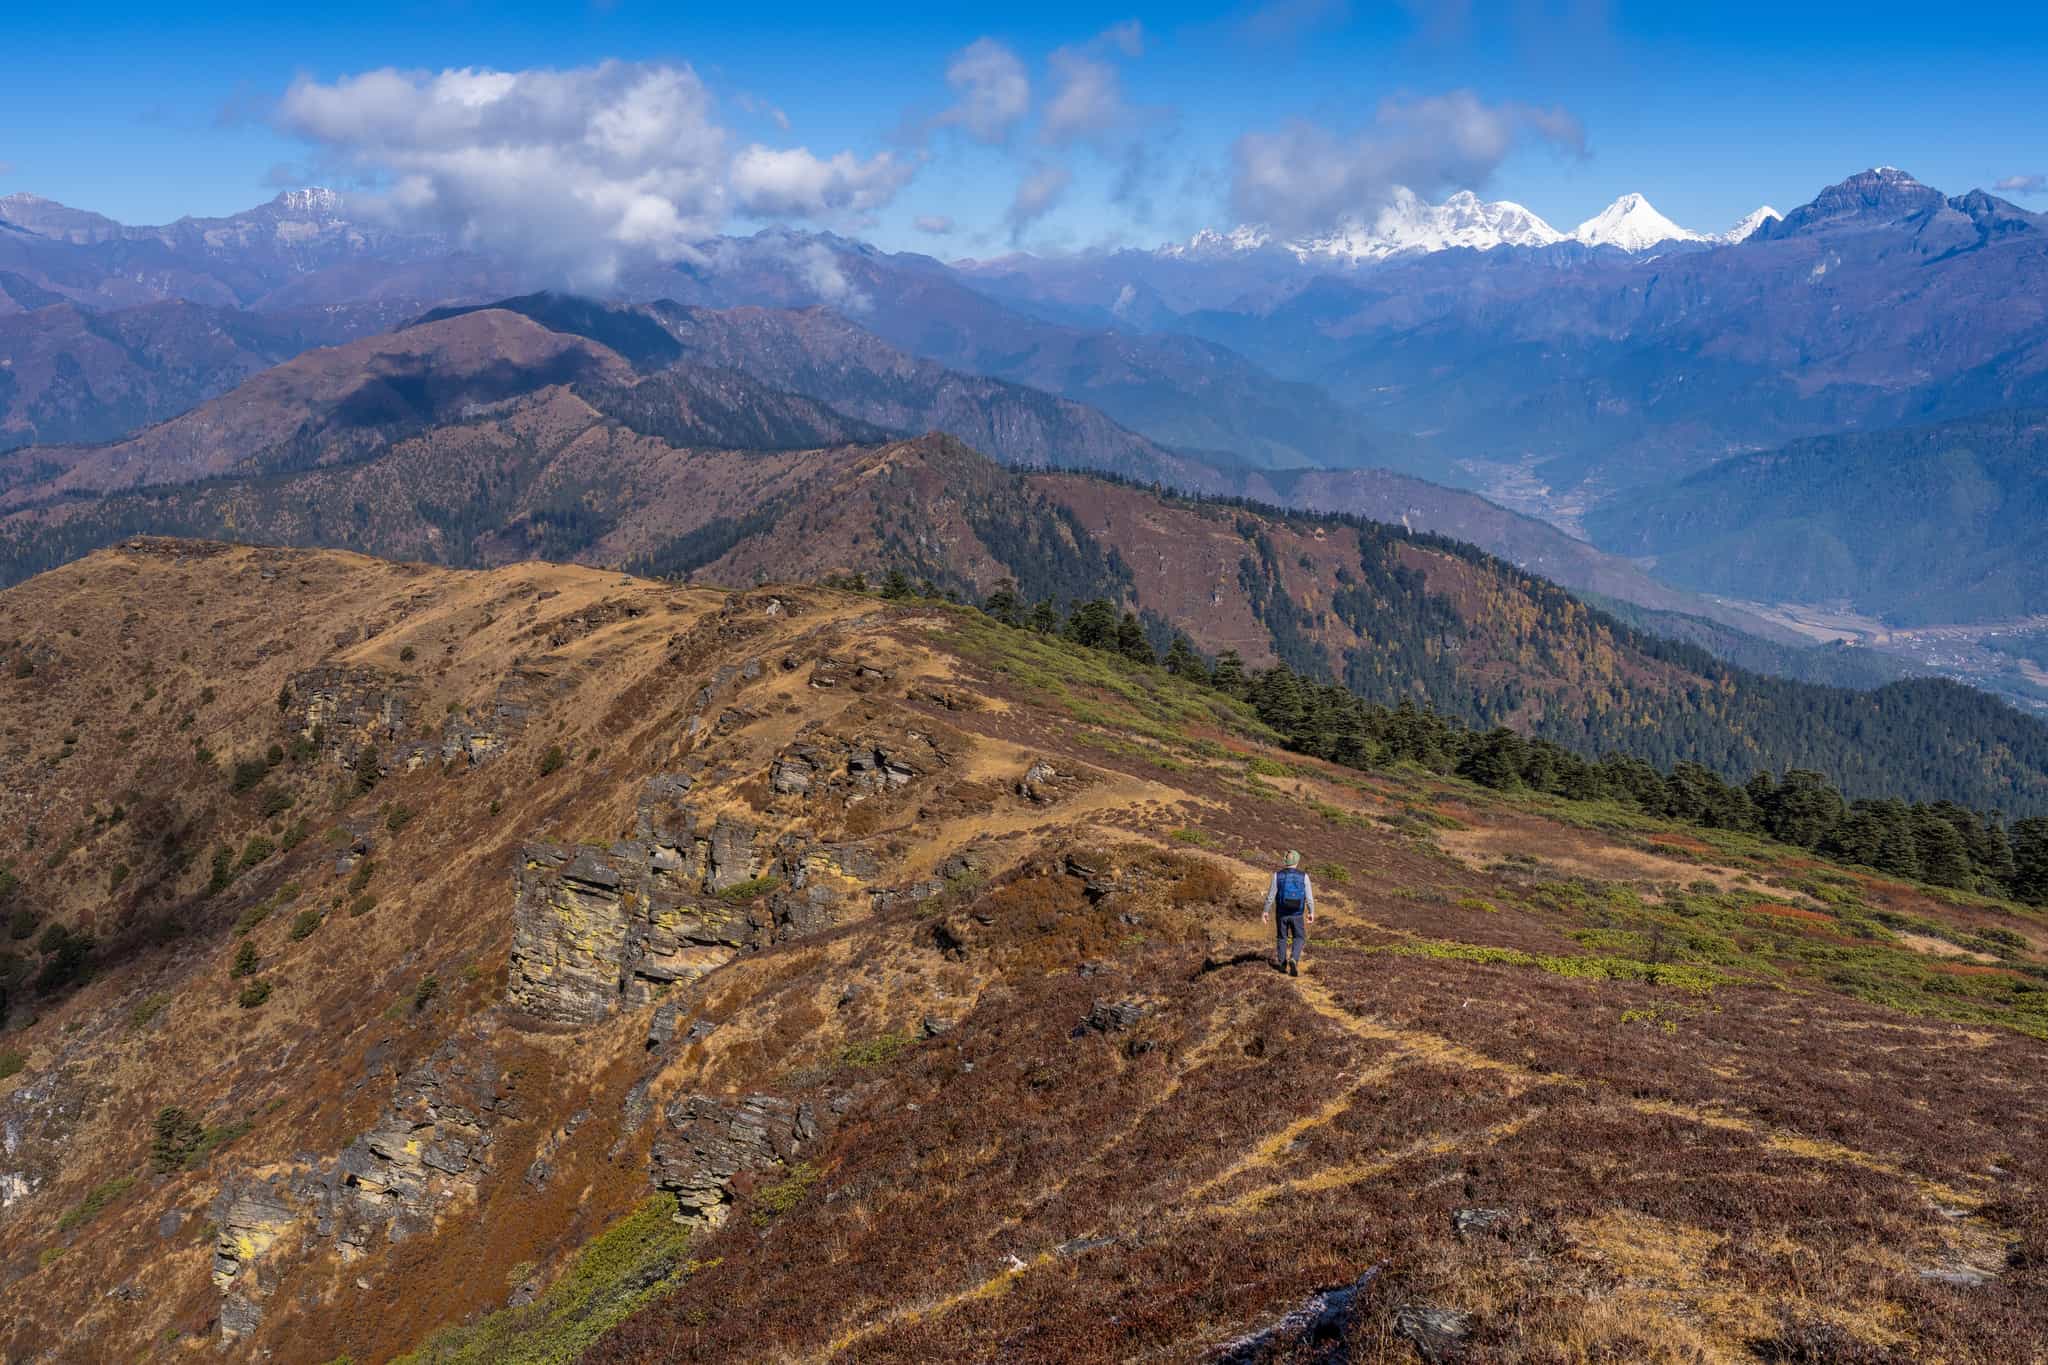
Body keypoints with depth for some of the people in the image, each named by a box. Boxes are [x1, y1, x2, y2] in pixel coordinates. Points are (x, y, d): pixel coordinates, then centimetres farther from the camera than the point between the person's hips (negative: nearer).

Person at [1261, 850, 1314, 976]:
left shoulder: (1278, 875, -10)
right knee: (1298, 938, 15)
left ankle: (1282, 964, 27)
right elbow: (1309, 897, -7)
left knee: (1282, 938, 21)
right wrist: (1312, 913, 4)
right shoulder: (1303, 876, -9)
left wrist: (1265, 911, 2)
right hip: (1297, 914, -1)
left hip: (1281, 913, 1)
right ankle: (1293, 960, -9)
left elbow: (1270, 896, -8)